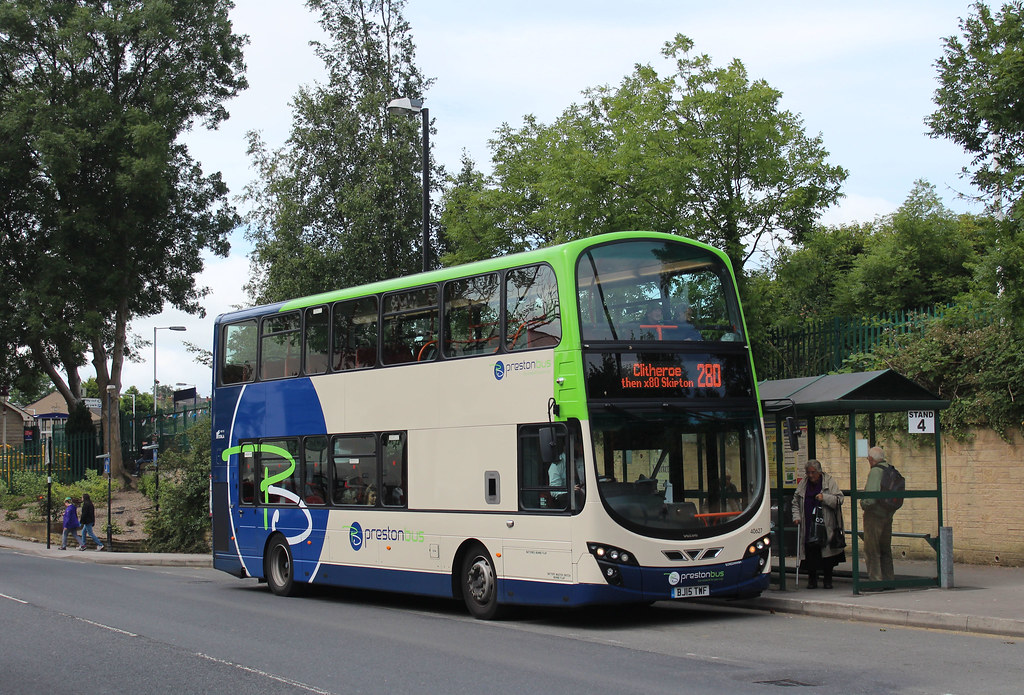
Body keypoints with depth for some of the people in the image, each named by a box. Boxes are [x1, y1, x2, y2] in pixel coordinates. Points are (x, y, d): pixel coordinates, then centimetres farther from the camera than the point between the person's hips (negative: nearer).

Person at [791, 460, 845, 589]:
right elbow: (795, 502, 20)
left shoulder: (829, 481, 1)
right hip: (808, 527, 3)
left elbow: (839, 499, -3)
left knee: (827, 554, -2)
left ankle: (827, 580, 11)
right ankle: (812, 580, 13)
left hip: (826, 526, -2)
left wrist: (824, 498, -17)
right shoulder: (803, 484, 12)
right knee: (810, 554, 0)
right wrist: (796, 516, 5)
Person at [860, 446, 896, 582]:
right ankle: (889, 578, 21)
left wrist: (863, 504, -9)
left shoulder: (876, 471, -17)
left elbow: (872, 494, -26)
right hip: (888, 515, 8)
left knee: (871, 550, -1)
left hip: (874, 515, -8)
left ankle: (876, 579, -1)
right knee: (885, 550, 17)